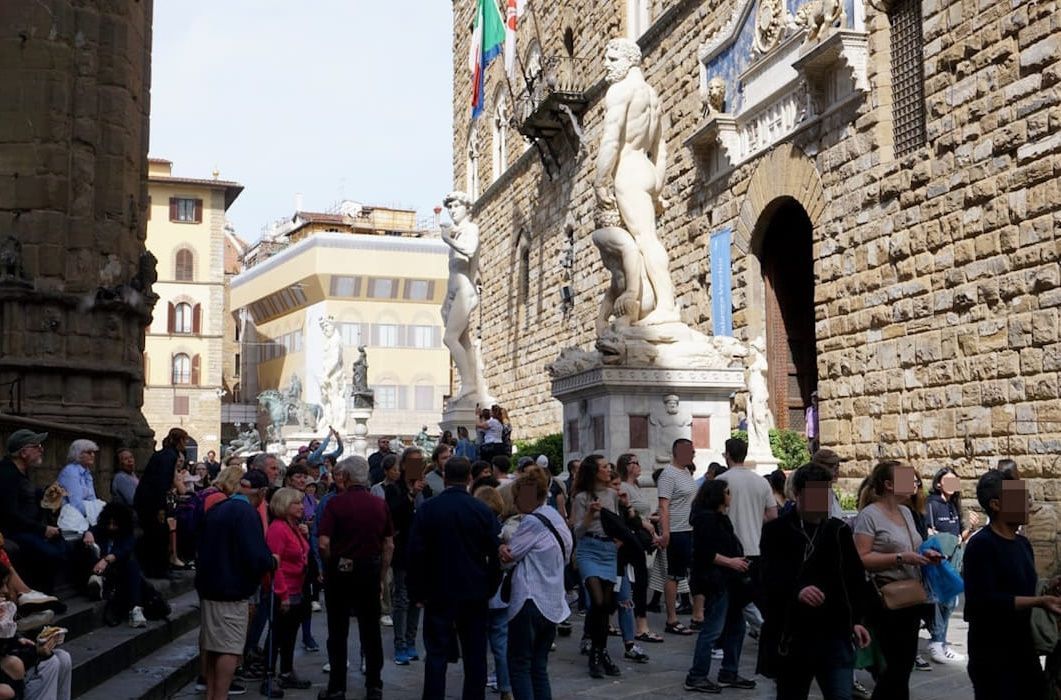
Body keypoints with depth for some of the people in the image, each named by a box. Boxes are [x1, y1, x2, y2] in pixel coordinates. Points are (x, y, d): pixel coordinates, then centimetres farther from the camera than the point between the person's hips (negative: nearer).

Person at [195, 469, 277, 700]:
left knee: (213, 647, 16)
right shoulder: (246, 513, -17)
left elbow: (201, 548, 19)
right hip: (231, 591, -9)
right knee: (230, 649, -3)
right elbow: (256, 557, -24)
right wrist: (272, 561, -5)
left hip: (208, 587, 9)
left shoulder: (216, 509, 10)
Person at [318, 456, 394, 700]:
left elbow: (324, 544, -17)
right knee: (371, 631, 11)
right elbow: (389, 546, 3)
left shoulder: (336, 503, -11)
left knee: (338, 632, 6)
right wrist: (381, 576, 11)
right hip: (370, 572, 3)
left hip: (340, 570, -3)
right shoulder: (380, 505, 1)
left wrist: (330, 566, 1)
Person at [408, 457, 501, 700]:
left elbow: (416, 553, -5)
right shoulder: (483, 510, -5)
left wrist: (417, 592, 3)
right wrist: (491, 588, 10)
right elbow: (495, 554, -1)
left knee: (437, 652, 4)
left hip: (439, 592, -1)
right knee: (475, 653, 10)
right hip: (475, 593, 1)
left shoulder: (427, 509, -7)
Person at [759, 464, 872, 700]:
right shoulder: (776, 531, -3)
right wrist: (797, 592, -34)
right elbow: (771, 577, -16)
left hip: (834, 633, 2)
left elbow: (855, 578, 12)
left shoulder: (839, 531, 9)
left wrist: (856, 619, 4)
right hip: (790, 636, -2)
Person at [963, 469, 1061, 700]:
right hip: (992, 653, -8)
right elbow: (985, 602, -24)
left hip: (1024, 646, 8)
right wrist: (1039, 602, -26)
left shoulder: (1022, 543, 11)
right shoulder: (981, 545, -16)